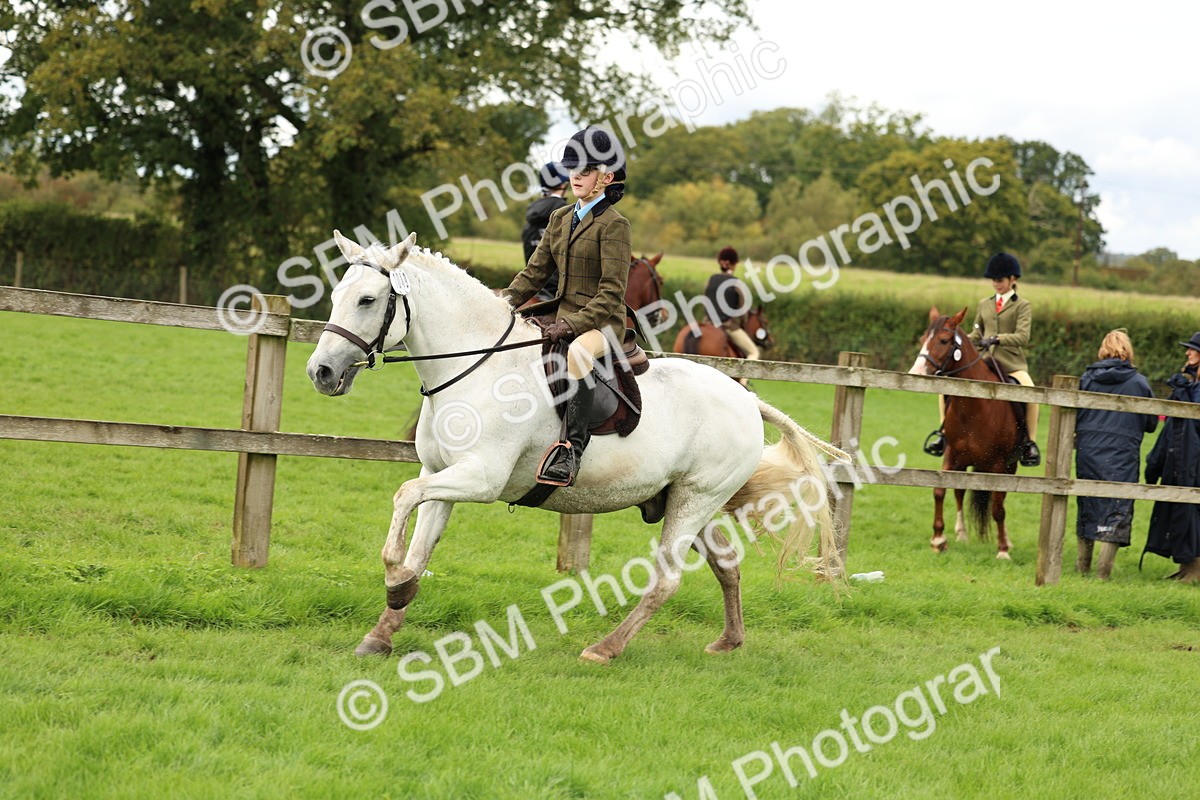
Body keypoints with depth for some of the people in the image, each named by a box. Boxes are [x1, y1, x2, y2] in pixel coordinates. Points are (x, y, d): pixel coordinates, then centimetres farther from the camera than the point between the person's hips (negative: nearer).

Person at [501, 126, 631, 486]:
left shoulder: (613, 224, -9)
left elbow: (612, 292, -15)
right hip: (563, 315, 8)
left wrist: (573, 325, -25)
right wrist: (505, 302, -1)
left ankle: (573, 448, -44)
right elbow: (535, 271, 16)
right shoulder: (560, 219, 14)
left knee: (578, 351, -40)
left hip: (602, 322, -8)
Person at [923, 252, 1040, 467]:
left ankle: (1030, 443, -20)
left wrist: (996, 339, -27)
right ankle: (944, 431, 0)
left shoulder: (1022, 306, 1)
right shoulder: (984, 304, 15)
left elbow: (1022, 337, -12)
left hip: (1011, 364, -4)